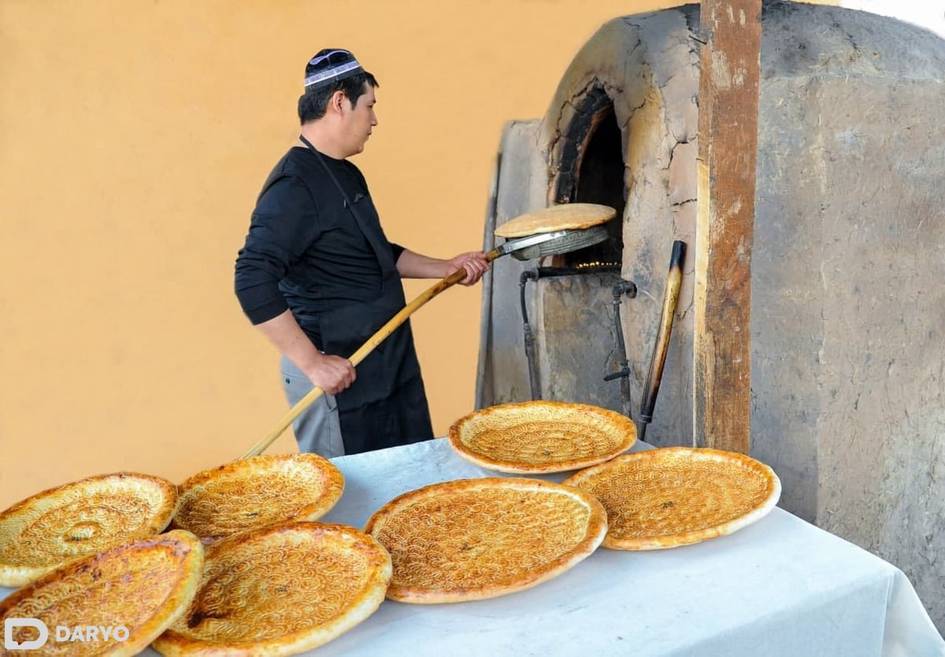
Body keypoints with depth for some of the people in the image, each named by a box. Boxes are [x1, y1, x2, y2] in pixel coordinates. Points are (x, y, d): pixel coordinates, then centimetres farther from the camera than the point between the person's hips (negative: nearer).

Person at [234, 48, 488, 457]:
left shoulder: (346, 175, 12)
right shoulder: (295, 185, -19)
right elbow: (253, 283, -26)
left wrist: (444, 268, 14)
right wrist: (313, 364, -25)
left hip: (390, 366, 9)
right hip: (342, 377, -9)